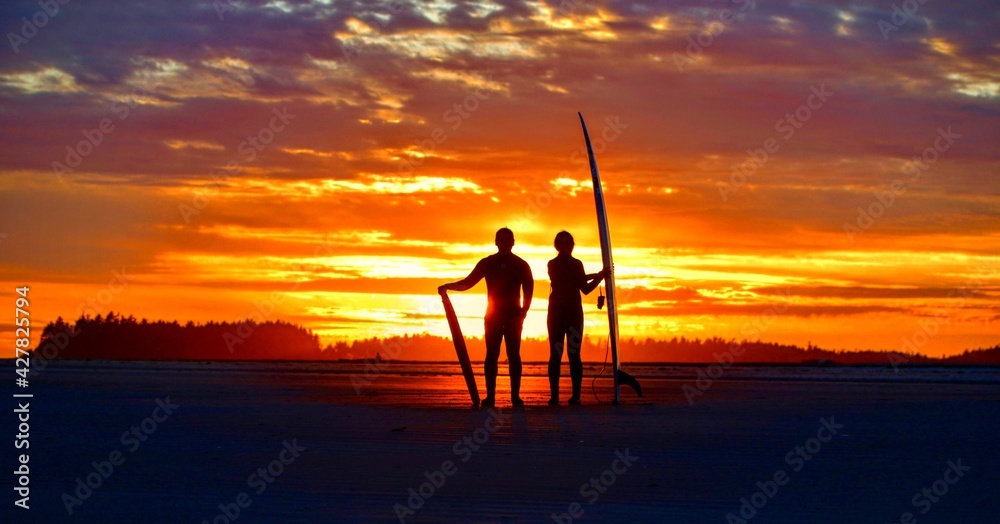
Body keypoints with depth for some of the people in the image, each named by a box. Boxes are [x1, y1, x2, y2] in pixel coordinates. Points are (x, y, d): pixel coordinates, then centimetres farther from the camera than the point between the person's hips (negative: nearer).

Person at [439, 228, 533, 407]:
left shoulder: (521, 265, 4)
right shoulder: (487, 263, 7)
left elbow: (528, 290, 1)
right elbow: (467, 282, 7)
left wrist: (523, 312, -12)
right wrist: (448, 286, -9)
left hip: (513, 317, -1)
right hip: (493, 317, 1)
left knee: (514, 355, -4)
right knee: (491, 355, -3)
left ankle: (515, 396, -5)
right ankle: (490, 396, -4)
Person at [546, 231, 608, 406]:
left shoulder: (577, 264, 16)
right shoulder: (553, 264, 5)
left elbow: (585, 289, 14)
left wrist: (599, 277, 3)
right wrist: (598, 276, -4)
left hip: (574, 312, 2)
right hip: (557, 312, -2)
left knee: (574, 354, -6)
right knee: (555, 354, -7)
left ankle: (576, 395, -10)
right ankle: (554, 396, -7)